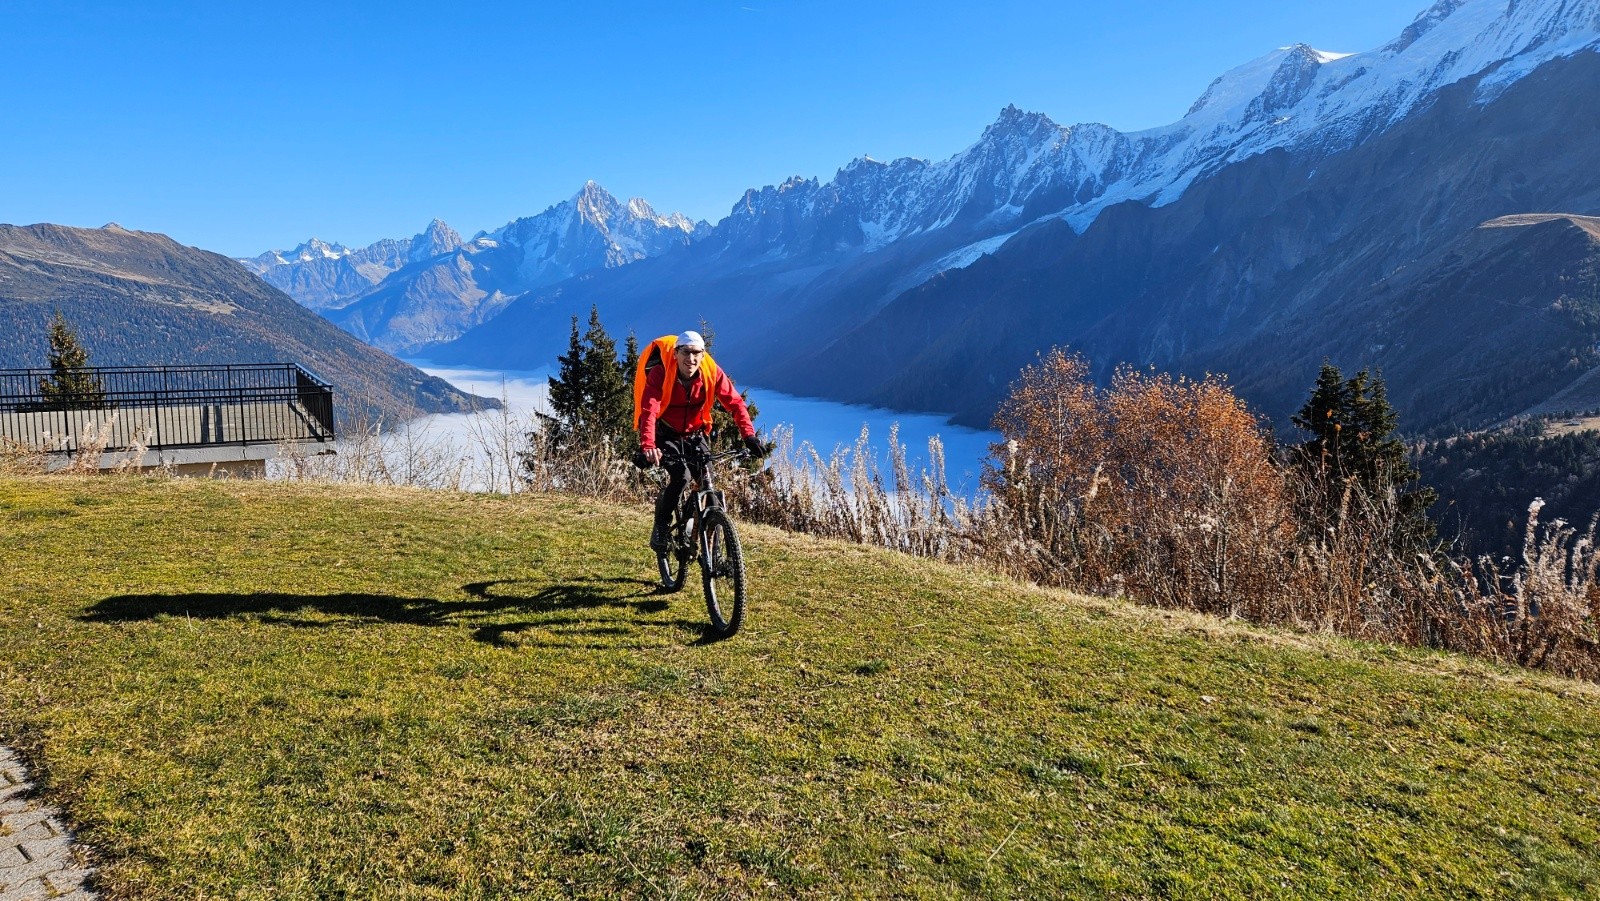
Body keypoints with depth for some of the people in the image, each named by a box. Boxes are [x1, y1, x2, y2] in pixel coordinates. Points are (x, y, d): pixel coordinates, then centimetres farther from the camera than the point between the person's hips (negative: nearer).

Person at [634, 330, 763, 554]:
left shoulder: (712, 372, -18)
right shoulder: (660, 374, -27)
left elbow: (735, 403, -20)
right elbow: (648, 411, -37)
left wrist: (749, 436, -35)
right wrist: (647, 447, -53)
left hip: (694, 433, 3)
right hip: (665, 434, -3)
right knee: (681, 476, -25)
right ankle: (661, 528, -3)